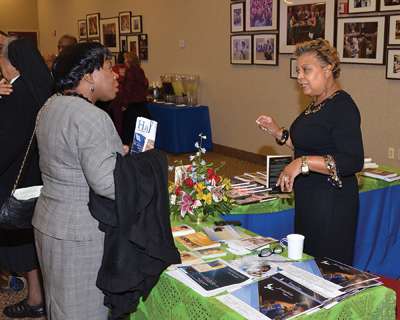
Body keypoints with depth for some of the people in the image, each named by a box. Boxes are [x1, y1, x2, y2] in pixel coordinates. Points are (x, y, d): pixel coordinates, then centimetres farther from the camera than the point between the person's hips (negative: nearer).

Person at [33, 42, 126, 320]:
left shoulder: (52, 106, 7)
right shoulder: (91, 117, -22)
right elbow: (106, 183, -27)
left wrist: (118, 152, 11)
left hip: (50, 221, 9)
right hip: (82, 233, -9)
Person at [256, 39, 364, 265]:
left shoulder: (343, 106, -18)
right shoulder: (317, 104, 11)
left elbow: (353, 161, -25)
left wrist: (302, 163, -29)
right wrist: (279, 133, 10)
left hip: (331, 203, -10)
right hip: (309, 199, 10)